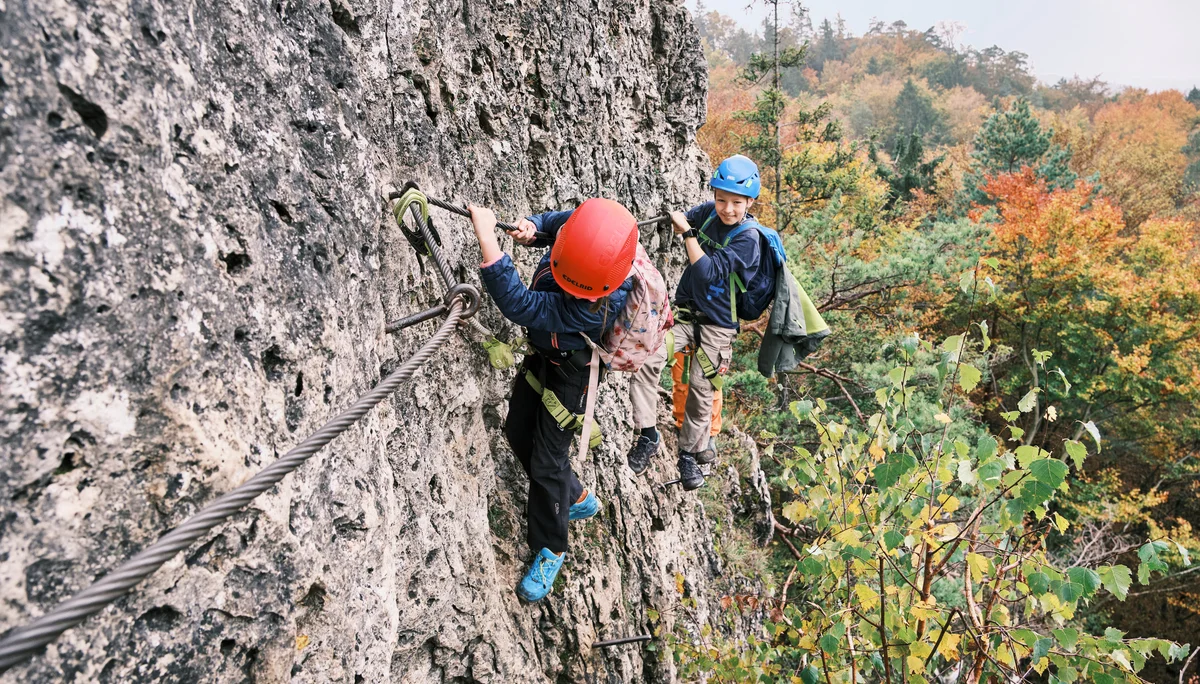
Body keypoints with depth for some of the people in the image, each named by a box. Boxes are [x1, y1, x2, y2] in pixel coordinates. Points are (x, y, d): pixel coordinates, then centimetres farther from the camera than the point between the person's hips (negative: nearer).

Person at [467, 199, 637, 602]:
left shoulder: (600, 305, -44)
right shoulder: (580, 225, -24)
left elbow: (520, 306, -48)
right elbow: (556, 219, 2)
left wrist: (487, 236, -50)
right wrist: (531, 228, -20)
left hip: (569, 372, -8)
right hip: (542, 353, 8)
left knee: (547, 462, 2)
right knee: (518, 433, 21)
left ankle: (550, 548, 29)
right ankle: (575, 499, 42)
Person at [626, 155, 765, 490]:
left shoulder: (747, 239, -17)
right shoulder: (708, 213, -2)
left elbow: (709, 274, -26)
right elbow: (683, 220, 17)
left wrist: (688, 233, -26)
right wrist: (677, 219, -5)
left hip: (717, 324, -4)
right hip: (684, 310, 4)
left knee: (701, 392, 5)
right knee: (646, 357, -20)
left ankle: (690, 453, 28)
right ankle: (647, 434, -6)